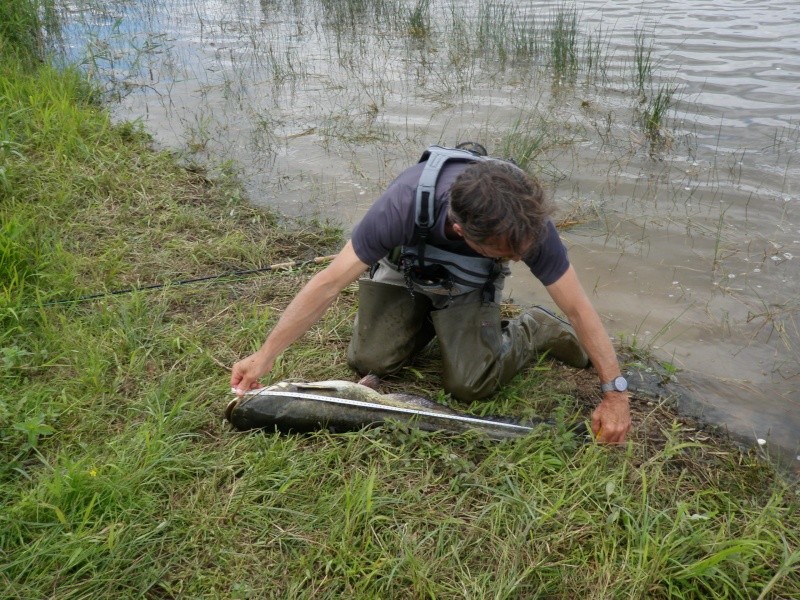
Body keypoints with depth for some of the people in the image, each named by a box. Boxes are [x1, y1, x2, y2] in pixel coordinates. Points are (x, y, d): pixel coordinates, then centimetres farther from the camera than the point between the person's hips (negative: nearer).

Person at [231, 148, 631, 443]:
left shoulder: (528, 222, -38)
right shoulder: (404, 203, -43)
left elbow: (578, 307, -26)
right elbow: (329, 282, -35)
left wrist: (615, 393, -24)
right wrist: (265, 356, -34)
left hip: (469, 285, 0)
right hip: (403, 270, 1)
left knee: (468, 384, -15)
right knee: (369, 360, -10)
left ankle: (535, 330, 13)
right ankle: (425, 319, 19)